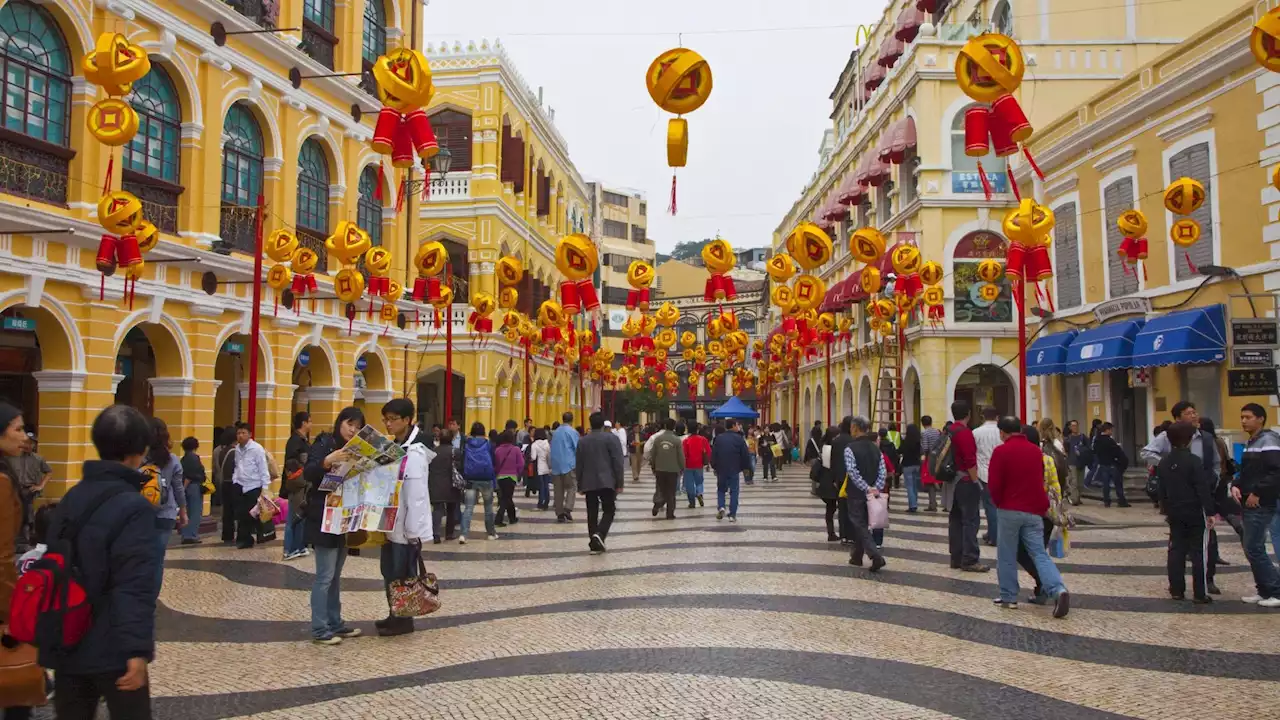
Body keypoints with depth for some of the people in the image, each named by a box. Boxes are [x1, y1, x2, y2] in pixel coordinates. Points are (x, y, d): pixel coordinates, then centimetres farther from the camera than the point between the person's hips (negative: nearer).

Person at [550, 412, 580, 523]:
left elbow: (552, 449, 17)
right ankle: (567, 508, -17)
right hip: (569, 464, -5)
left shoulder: (555, 432, 13)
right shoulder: (572, 432, -5)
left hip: (555, 465, 5)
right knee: (571, 487, 1)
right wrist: (578, 463, 8)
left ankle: (559, 514, 6)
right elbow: (578, 448, -6)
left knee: (558, 489, 6)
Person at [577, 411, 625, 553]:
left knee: (592, 513, 8)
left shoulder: (582, 441, 9)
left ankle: (595, 544, 7)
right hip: (607, 482, -3)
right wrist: (619, 483, -3)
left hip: (589, 483, 3)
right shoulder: (611, 438, -3)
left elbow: (578, 465, 11)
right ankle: (599, 534, -17)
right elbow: (618, 462, -7)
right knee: (609, 510, 5)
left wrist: (580, 485, 17)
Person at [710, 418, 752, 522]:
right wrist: (743, 467, 10)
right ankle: (732, 515, 1)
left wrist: (714, 467, 12)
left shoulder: (718, 439, 2)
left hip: (721, 470, 2)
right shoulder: (739, 439, -5)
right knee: (734, 492, 5)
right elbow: (745, 455, -4)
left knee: (721, 489, 18)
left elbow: (713, 455, 1)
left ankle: (720, 507, -5)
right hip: (734, 470, -2)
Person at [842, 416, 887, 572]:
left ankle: (876, 556, -16)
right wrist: (876, 488, -7)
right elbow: (883, 472, -1)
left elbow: (853, 472, -21)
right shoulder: (875, 448, 5)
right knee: (861, 524, 17)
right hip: (872, 492, 6)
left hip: (856, 493, -6)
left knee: (859, 525, -1)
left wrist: (866, 488, -17)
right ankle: (857, 556, 26)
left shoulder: (850, 448, -14)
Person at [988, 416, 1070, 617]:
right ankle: (1058, 590, -18)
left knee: (1007, 556, 7)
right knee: (1039, 554, 2)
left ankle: (1008, 597, 11)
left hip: (1009, 510, -4)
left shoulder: (1001, 451, -8)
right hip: (1034, 510, 4)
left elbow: (994, 483, -10)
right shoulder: (1036, 450, 10)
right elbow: (1040, 480, 20)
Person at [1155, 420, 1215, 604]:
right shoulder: (1194, 461, -15)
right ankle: (1200, 594, 1)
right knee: (1198, 552, 0)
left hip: (1175, 514, 6)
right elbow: (1203, 489, -15)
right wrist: (1209, 512, -10)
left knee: (1176, 551, 10)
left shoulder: (1163, 462, 5)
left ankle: (1176, 590, 12)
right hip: (1195, 513, -6)